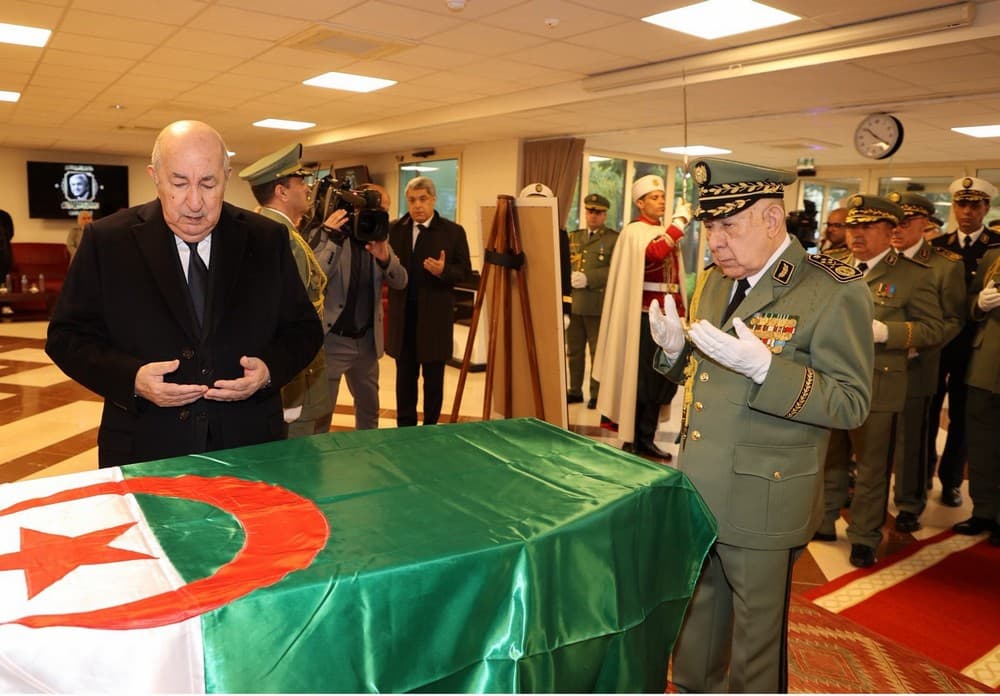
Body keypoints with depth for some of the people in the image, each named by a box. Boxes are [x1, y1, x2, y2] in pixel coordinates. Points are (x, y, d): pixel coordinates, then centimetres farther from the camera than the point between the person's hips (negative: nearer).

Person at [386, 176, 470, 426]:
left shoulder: (453, 231, -3)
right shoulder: (394, 229, 6)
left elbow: (464, 271, -5)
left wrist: (444, 271, -24)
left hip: (435, 316, -2)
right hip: (403, 315, 3)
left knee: (433, 377, 8)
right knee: (405, 375, 12)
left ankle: (430, 428, 21)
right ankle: (404, 428, 25)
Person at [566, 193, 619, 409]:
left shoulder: (614, 239, -1)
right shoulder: (574, 236, 18)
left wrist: (588, 278, -19)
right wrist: (569, 277, -7)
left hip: (597, 305, -5)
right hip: (573, 303, 5)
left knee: (598, 352, 3)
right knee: (574, 350, 12)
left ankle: (597, 393, 12)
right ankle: (575, 390, 23)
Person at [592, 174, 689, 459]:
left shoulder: (666, 233, 17)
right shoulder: (634, 231, -6)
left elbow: (674, 277, 18)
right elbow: (653, 254, -29)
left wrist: (680, 314, 12)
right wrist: (679, 222, -25)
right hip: (645, 317, -7)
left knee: (660, 380, 10)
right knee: (640, 380, -2)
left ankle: (646, 438, 20)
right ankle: (631, 442, 8)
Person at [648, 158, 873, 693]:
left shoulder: (834, 291, -15)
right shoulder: (716, 279, 8)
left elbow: (852, 403, -16)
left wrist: (763, 367, -30)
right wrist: (674, 349, -5)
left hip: (763, 502, -6)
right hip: (696, 490, 7)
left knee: (756, 635, 13)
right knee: (694, 620, 22)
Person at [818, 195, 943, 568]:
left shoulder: (914, 274, -5)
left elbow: (933, 328, -8)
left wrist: (885, 331, -22)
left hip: (877, 387, -4)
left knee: (872, 468, 7)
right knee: (828, 461, 16)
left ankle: (864, 537, 23)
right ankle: (822, 521, 33)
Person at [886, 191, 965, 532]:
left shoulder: (946, 265, -4)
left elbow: (953, 320, -4)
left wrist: (916, 347, -18)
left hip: (914, 367, -3)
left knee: (910, 439, 8)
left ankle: (909, 504, 25)